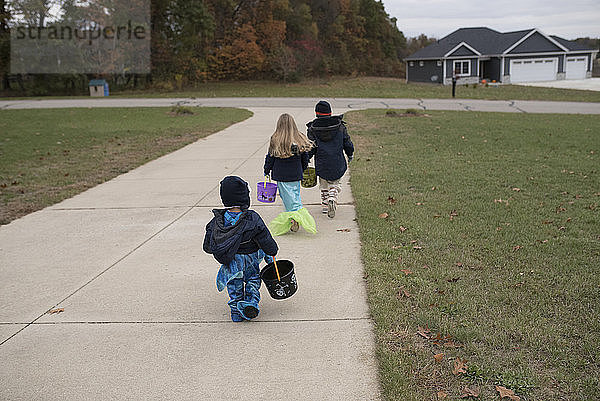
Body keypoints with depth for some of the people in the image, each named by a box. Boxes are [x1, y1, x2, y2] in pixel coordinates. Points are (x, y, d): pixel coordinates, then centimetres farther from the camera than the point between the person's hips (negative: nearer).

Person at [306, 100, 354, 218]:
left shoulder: (312, 129, -7)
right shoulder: (340, 126, -4)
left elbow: (311, 148, -6)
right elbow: (348, 144, 2)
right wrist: (350, 155, 20)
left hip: (321, 164, 0)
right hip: (338, 163, 0)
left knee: (324, 185, 20)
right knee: (334, 184, 15)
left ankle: (325, 205, 24)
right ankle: (332, 200, -12)